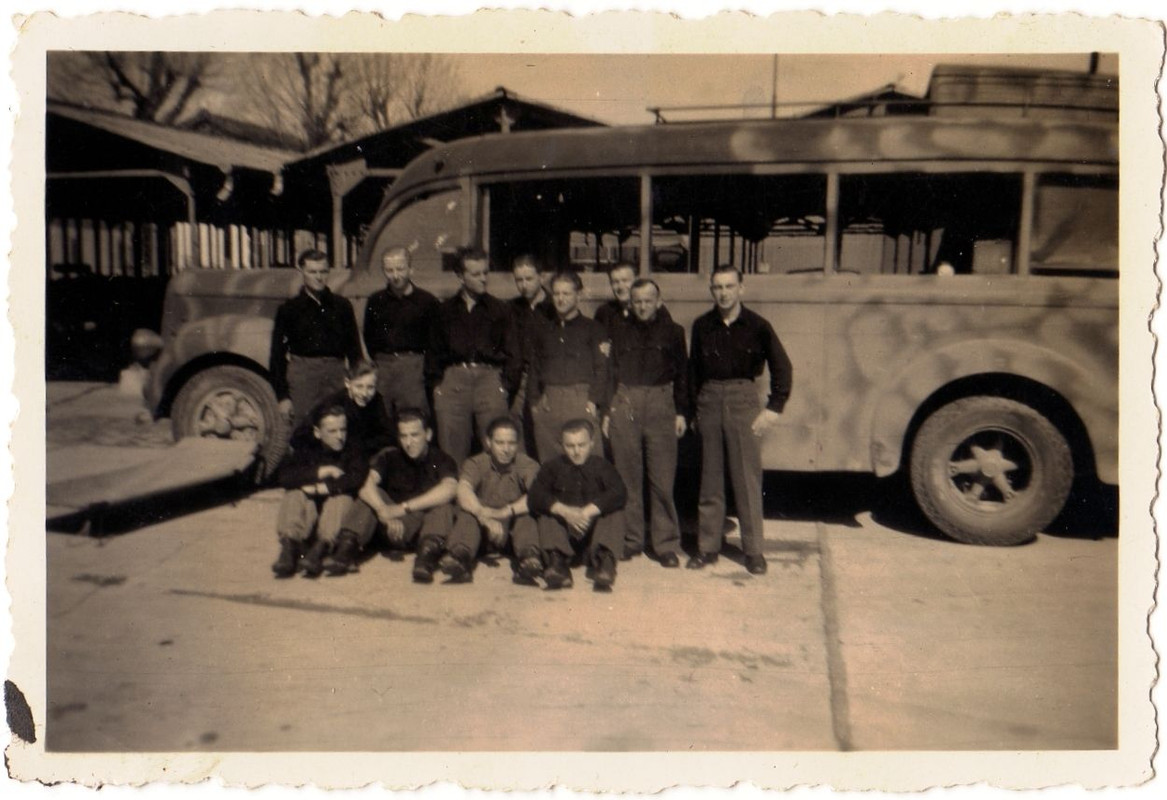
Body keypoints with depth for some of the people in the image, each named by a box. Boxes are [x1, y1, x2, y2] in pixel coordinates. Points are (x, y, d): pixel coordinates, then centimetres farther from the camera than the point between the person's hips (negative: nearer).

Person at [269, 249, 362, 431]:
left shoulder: (342, 306, 10)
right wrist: (282, 396, -2)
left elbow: (354, 349, 12)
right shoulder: (289, 309, 4)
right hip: (302, 373, -2)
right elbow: (277, 356, 3)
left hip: (336, 374, 2)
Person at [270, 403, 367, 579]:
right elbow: (284, 476, -9)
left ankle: (320, 550, -46)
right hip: (309, 508, 2)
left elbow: (357, 479, -18)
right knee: (294, 496, -24)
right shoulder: (308, 451, 8)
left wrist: (319, 488, -17)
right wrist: (320, 472, -15)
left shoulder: (352, 451, 3)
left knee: (343, 499, -31)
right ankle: (290, 547, -38)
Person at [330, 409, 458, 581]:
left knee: (443, 505, -29)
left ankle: (428, 554, -48)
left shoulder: (441, 460, -4)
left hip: (428, 525, -2)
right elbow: (367, 486, -17)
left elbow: (449, 489, -27)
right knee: (371, 496, -18)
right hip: (396, 528, 2)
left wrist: (404, 508, -31)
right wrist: (385, 512, -37)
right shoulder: (389, 457, 2)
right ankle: (347, 547, -31)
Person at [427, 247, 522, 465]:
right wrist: (437, 381, 7)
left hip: (490, 377, -1)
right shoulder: (445, 310, 15)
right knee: (452, 452, -1)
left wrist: (506, 386, 1)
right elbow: (434, 350, 18)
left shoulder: (500, 310, 11)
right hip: (453, 380, 1)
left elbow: (512, 353, 10)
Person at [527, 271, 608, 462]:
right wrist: (534, 401, 10)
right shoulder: (542, 330, 21)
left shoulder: (593, 328, 10)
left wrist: (594, 401, -9)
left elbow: (602, 368, 2)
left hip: (581, 402, -3)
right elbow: (534, 369, 21)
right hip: (548, 403, 3)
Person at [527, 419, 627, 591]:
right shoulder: (553, 467, 3)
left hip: (595, 528, -1)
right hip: (565, 529, 1)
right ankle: (556, 561, -37)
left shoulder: (601, 466, 1)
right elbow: (535, 497, -13)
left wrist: (588, 511, -30)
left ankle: (604, 561, -36)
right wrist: (565, 511, -29)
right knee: (546, 515, -25)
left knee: (615, 513, -26)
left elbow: (619, 494, -19)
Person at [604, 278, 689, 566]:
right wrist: (605, 410, 5)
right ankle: (630, 541, 15)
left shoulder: (672, 332, 11)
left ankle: (667, 545, 7)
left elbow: (682, 374, 11)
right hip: (624, 406, 1)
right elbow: (608, 370, 11)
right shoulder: (618, 331, 12)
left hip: (660, 405, -1)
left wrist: (681, 412, 4)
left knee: (663, 479, -3)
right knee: (627, 478, 4)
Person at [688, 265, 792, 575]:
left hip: (743, 399, -2)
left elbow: (781, 367, 3)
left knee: (748, 478, 0)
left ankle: (753, 551, 10)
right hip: (710, 399, 2)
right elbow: (693, 369, 10)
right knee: (710, 479, 7)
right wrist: (693, 407, 5)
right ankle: (708, 547, 16)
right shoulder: (702, 325, 5)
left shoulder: (756, 326, -2)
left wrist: (774, 408, -2)